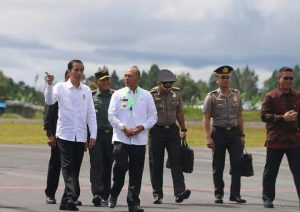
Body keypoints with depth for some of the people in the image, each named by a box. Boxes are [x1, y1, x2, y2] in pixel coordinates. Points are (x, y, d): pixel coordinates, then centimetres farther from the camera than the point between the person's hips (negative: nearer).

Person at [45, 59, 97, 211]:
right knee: (68, 167, -12)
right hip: (65, 134, -4)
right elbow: (49, 101, -16)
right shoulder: (60, 87, 0)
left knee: (75, 168, 6)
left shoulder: (86, 90, 9)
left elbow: (91, 114, 9)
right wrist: (49, 84, -30)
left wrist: (93, 135, 4)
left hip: (81, 136, 4)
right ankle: (72, 198, -21)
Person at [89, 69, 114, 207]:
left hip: (111, 134, 1)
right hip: (96, 134, -1)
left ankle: (105, 196, 11)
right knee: (96, 164, -11)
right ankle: (97, 193, -17)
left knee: (108, 166, 5)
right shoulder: (91, 96, 7)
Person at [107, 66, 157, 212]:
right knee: (121, 166, -16)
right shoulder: (118, 95, 5)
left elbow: (153, 116, 8)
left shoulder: (146, 96, 8)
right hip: (121, 138, -2)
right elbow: (111, 115, 1)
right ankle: (114, 195, 7)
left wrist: (141, 127, -9)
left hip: (139, 139, 2)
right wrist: (124, 128, -11)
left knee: (136, 172, 2)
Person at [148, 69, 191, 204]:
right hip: (156, 131, -3)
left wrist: (183, 129, 14)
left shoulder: (176, 93, 6)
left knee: (176, 161, -8)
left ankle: (179, 192, -15)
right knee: (156, 165, 2)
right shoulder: (151, 95, -6)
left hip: (172, 130, 3)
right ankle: (157, 195, 11)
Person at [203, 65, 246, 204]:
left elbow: (240, 116, 12)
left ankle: (235, 194, 0)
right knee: (218, 166, 4)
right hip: (218, 133, -2)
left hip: (234, 132, 2)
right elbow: (206, 119, -6)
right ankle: (218, 194, 15)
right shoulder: (212, 97, -3)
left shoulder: (236, 95, 8)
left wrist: (242, 135, 7)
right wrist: (208, 137, -14)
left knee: (237, 164, -5)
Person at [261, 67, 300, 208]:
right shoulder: (271, 96, -3)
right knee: (270, 171, 7)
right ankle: (268, 198, 19)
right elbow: (264, 115, -11)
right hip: (275, 141, -3)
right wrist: (283, 118, -19)